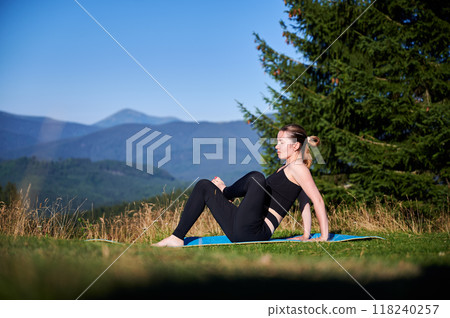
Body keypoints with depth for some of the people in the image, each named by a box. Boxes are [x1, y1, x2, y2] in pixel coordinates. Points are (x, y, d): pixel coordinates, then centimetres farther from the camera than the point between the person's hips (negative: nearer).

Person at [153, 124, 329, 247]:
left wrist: (324, 236, -13)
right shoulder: (287, 168, 21)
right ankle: (177, 238, 3)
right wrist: (306, 235, 20)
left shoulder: (298, 168, -8)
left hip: (254, 231, -10)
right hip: (241, 231, 10)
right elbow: (305, 202, 25)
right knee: (204, 186, 12)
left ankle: (226, 193, 12)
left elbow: (318, 200, -14)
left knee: (256, 177, -20)